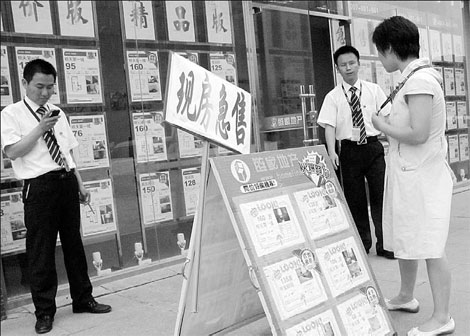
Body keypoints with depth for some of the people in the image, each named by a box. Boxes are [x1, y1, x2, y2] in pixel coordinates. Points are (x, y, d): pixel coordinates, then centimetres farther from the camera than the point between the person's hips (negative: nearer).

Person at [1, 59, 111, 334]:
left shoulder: (57, 113, 15)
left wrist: (80, 184, 13)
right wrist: (40, 129, -17)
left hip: (66, 181, 5)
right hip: (39, 185, -5)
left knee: (73, 242, 13)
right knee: (41, 249, 1)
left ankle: (83, 299, 26)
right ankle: (45, 311, 15)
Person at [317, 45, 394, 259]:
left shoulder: (373, 90, 7)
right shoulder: (333, 97, 3)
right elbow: (329, 126, -5)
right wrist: (332, 152, -19)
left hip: (373, 147, 0)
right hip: (349, 150, 0)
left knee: (380, 196, 0)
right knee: (355, 199, 6)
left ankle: (384, 244, 13)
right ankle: (362, 244, 21)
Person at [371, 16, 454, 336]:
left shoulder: (420, 80, -17)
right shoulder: (415, 77, 12)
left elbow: (418, 133, -24)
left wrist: (383, 126, -10)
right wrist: (390, 122, 8)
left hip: (421, 176, -10)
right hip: (408, 174, 10)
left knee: (429, 247, -1)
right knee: (404, 240, 19)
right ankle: (406, 296, 36)